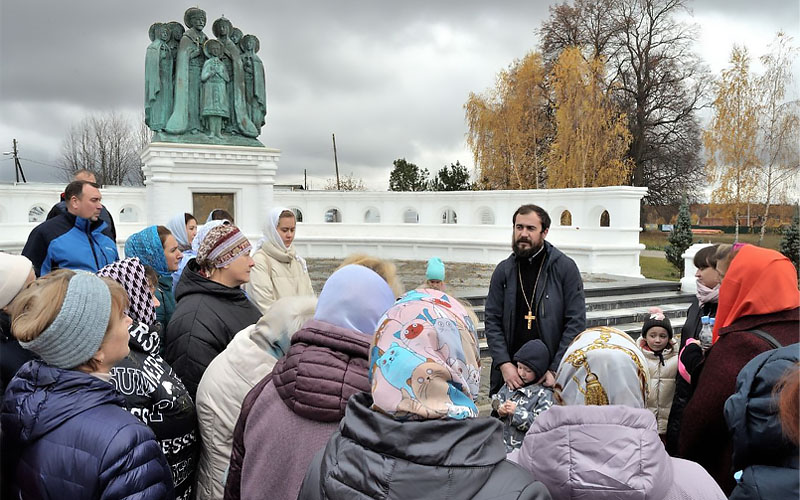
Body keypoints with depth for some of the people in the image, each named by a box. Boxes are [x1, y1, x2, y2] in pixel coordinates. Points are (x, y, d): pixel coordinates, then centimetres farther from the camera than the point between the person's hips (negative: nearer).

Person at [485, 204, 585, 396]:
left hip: (551, 372, -2)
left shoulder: (565, 267, -1)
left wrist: (556, 370, -10)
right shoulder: (503, 271, 7)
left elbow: (576, 322, -4)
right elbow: (493, 321, 5)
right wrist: (504, 363, -8)